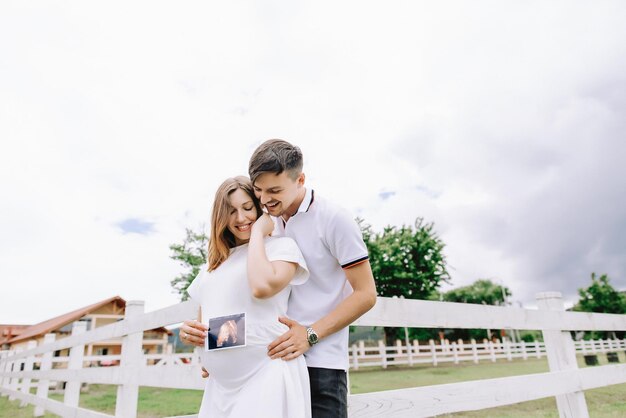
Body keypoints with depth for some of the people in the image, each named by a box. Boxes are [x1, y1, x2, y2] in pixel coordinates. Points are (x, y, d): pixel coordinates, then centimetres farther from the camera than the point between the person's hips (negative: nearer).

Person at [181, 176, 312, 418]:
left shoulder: (282, 246, -2)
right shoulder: (213, 265, 16)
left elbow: (262, 287, -22)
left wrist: (258, 232, -9)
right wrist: (188, 332, 0)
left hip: (268, 373, -6)